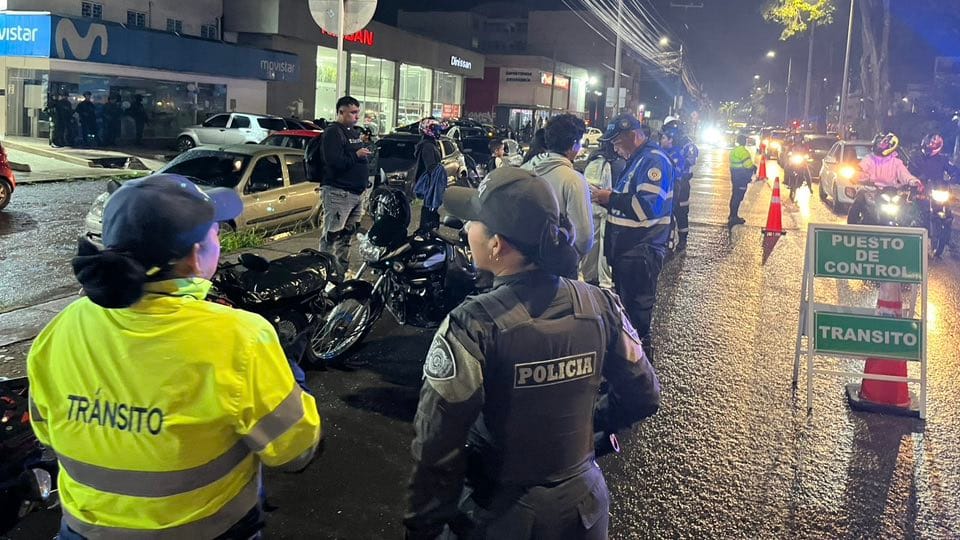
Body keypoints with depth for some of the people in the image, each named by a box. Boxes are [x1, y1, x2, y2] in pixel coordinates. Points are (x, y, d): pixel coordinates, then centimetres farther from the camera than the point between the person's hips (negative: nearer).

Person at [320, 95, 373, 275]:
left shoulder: (354, 132, 19)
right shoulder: (333, 132, -11)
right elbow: (334, 161, -23)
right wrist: (356, 155, -18)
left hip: (355, 192, 10)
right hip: (337, 192, -10)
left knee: (346, 236, 16)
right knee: (330, 236, -9)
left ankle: (342, 272, 26)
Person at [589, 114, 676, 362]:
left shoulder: (654, 160, -15)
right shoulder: (636, 160, 16)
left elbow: (648, 205, -26)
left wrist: (610, 198, -18)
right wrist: (606, 198, 6)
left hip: (641, 251, -10)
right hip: (626, 248, 10)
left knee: (636, 307, -1)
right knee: (623, 302, 20)